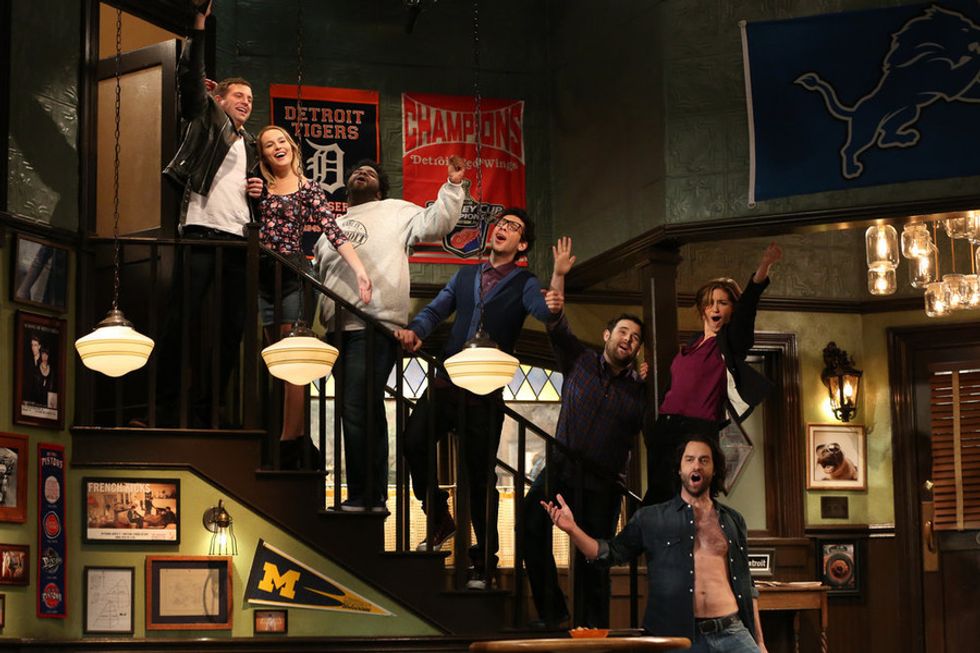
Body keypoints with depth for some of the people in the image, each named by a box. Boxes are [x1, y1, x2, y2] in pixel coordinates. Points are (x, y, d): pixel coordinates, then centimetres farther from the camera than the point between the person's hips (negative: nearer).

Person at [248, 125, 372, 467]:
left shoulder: (308, 189, 2)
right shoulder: (258, 186, 12)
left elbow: (333, 231, -7)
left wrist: (360, 270, -18)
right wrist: (248, 198, -5)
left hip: (293, 275, -4)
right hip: (262, 276, 4)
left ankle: (289, 444, -7)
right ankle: (299, 440, 10)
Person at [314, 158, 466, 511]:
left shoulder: (395, 212, 10)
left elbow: (437, 222, -1)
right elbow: (315, 275, 29)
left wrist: (453, 186, -11)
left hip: (375, 326, -7)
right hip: (339, 330, 7)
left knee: (358, 412, -15)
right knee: (367, 414, 10)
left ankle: (364, 497, -12)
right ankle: (373, 496, 14)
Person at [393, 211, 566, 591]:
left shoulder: (524, 283, 4)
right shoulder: (465, 275, 19)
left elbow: (545, 311, -15)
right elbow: (436, 310, 13)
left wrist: (558, 276, -37)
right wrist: (415, 332, -10)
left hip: (486, 390, -4)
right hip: (447, 382, 4)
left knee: (481, 474, -1)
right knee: (414, 441, -17)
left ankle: (484, 562, 12)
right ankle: (440, 519, 6)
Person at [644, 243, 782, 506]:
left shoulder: (730, 341, 0)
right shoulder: (692, 344, 19)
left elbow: (746, 309, -17)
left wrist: (762, 270, -33)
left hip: (698, 431, -7)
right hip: (665, 428, 7)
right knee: (657, 497, 8)